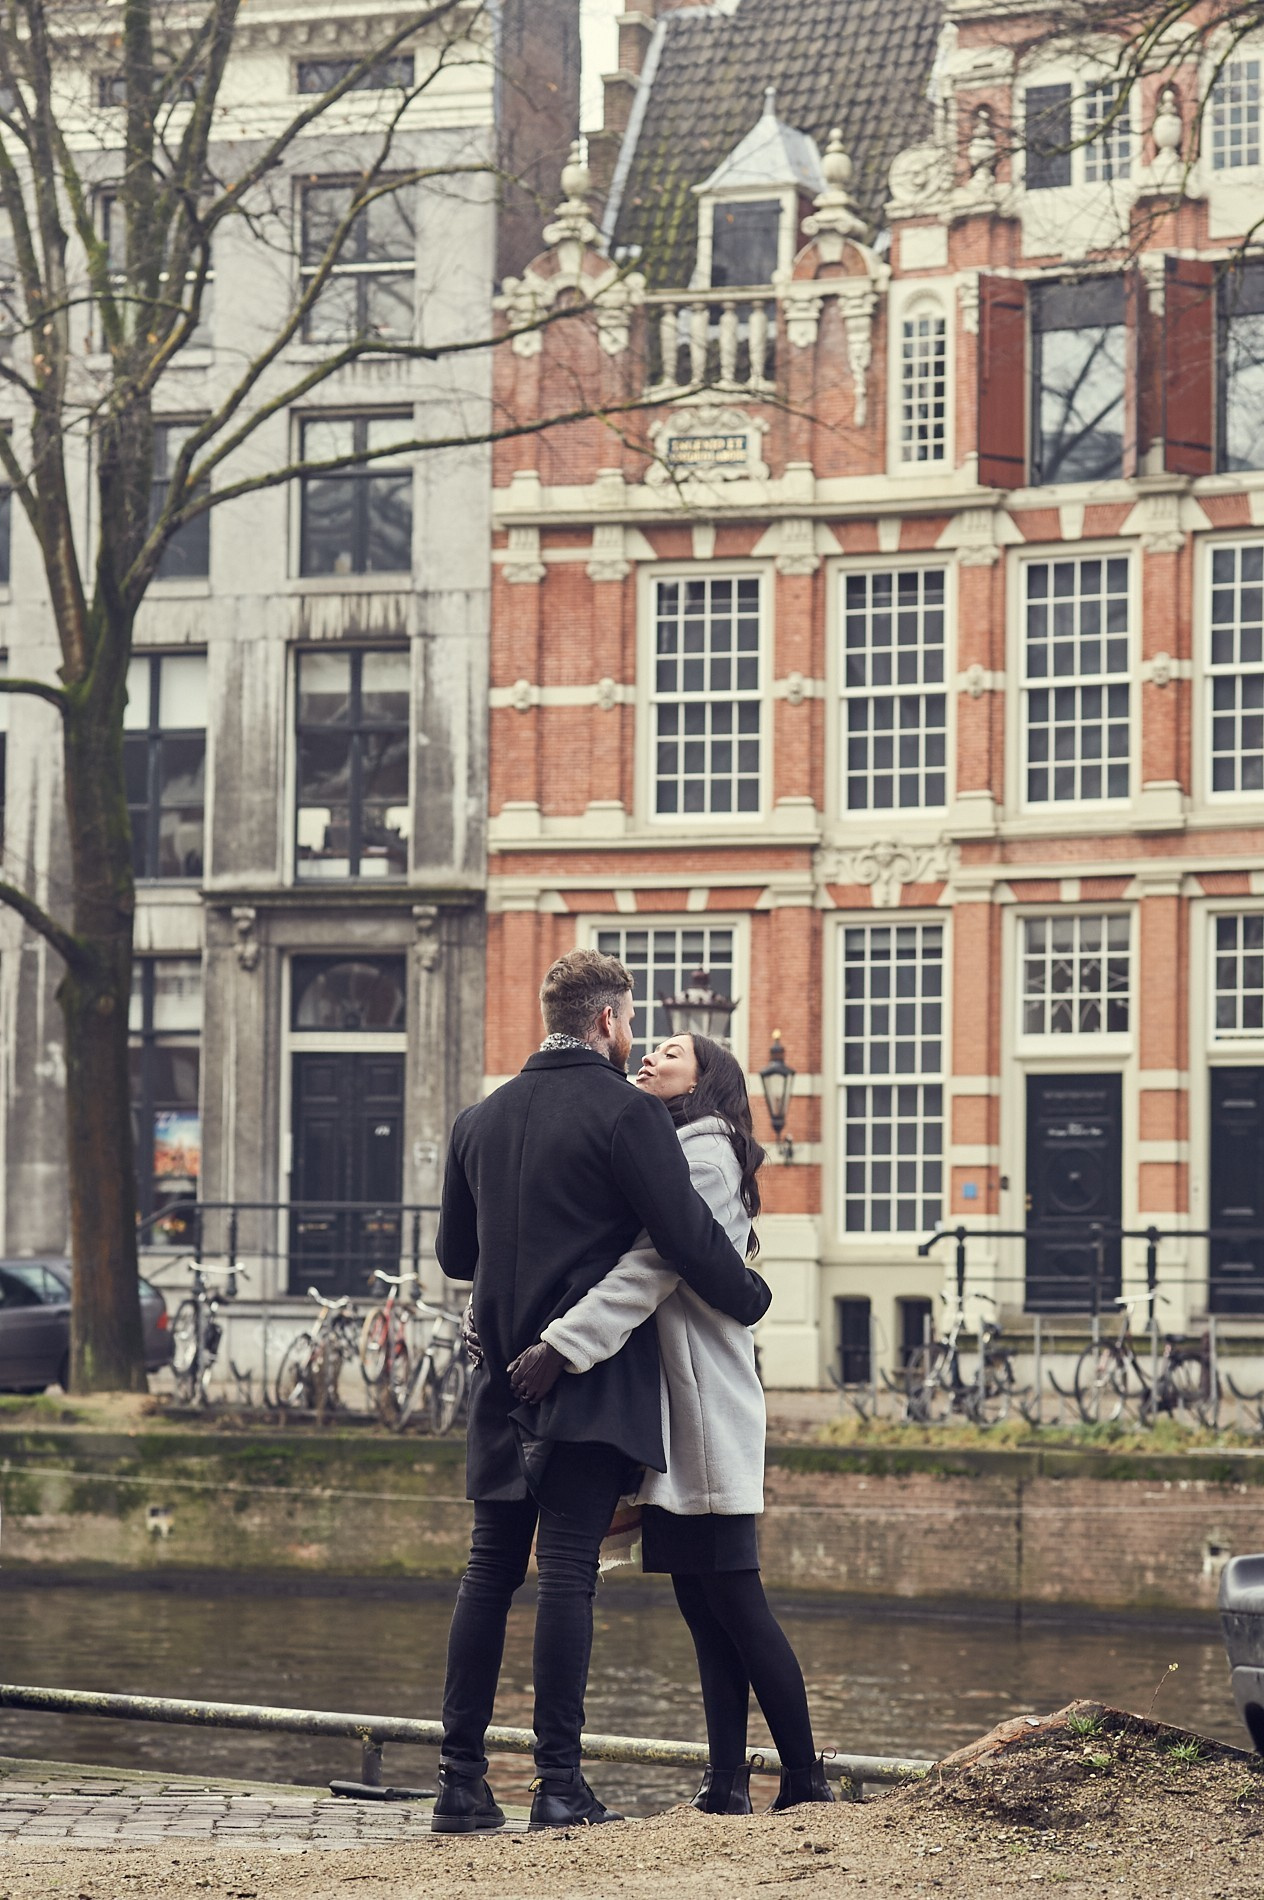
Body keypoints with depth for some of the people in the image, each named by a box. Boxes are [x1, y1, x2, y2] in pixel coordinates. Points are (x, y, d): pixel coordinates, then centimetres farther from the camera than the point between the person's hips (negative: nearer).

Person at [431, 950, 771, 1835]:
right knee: (568, 1571, -6)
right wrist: (750, 1296, 7)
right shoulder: (628, 1113, -8)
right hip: (595, 1380, -5)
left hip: (505, 1379, 5)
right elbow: (689, 1235, -11)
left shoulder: (482, 1120, 11)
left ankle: (462, 1777, 7)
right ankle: (560, 1780, -6)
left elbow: (455, 1251, 19)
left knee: (490, 1570, 8)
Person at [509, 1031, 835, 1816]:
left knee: (733, 1602, -8)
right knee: (706, 1608, 5)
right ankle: (727, 1783, 3)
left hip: (707, 1412, -9)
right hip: (672, 1422, 9)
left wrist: (564, 1346, -25)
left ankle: (806, 1779, -3)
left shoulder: (702, 1152, -6)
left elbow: (650, 1267, -18)